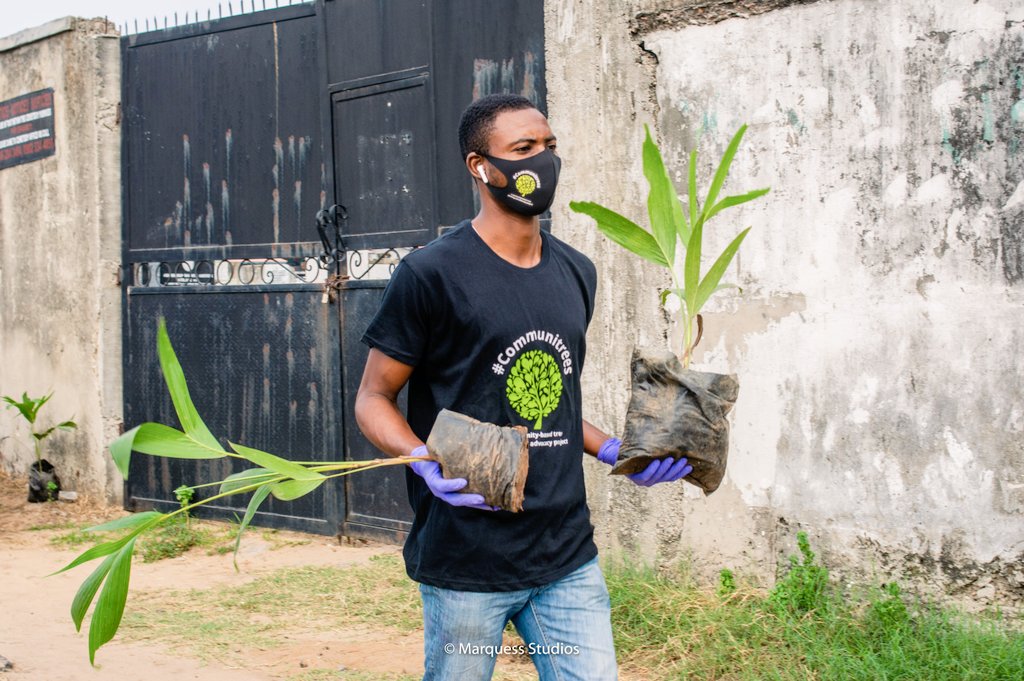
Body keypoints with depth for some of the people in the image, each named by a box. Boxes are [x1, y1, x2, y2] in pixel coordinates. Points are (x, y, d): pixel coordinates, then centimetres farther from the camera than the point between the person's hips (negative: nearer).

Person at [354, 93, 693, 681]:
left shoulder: (576, 273, 12)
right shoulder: (432, 274, -8)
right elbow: (374, 399, -4)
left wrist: (611, 450, 7)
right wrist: (427, 464, -21)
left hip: (569, 556, 5)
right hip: (466, 563, -5)